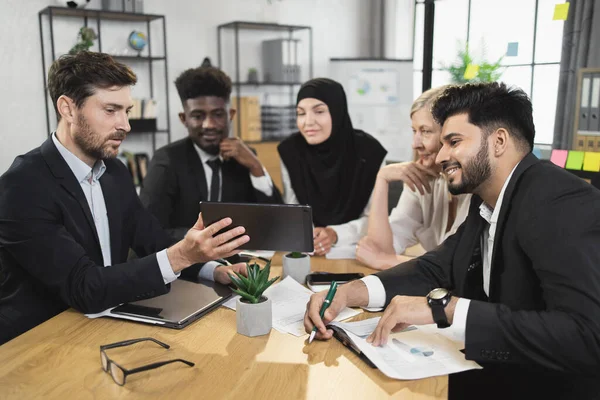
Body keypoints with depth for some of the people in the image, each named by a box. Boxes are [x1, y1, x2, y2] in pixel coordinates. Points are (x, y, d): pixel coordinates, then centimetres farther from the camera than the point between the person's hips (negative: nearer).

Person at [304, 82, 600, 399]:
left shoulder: (563, 204, -24)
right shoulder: (486, 201, 4)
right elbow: (435, 268, 5)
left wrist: (444, 307, -33)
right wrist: (349, 292, -12)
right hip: (496, 373, 7)